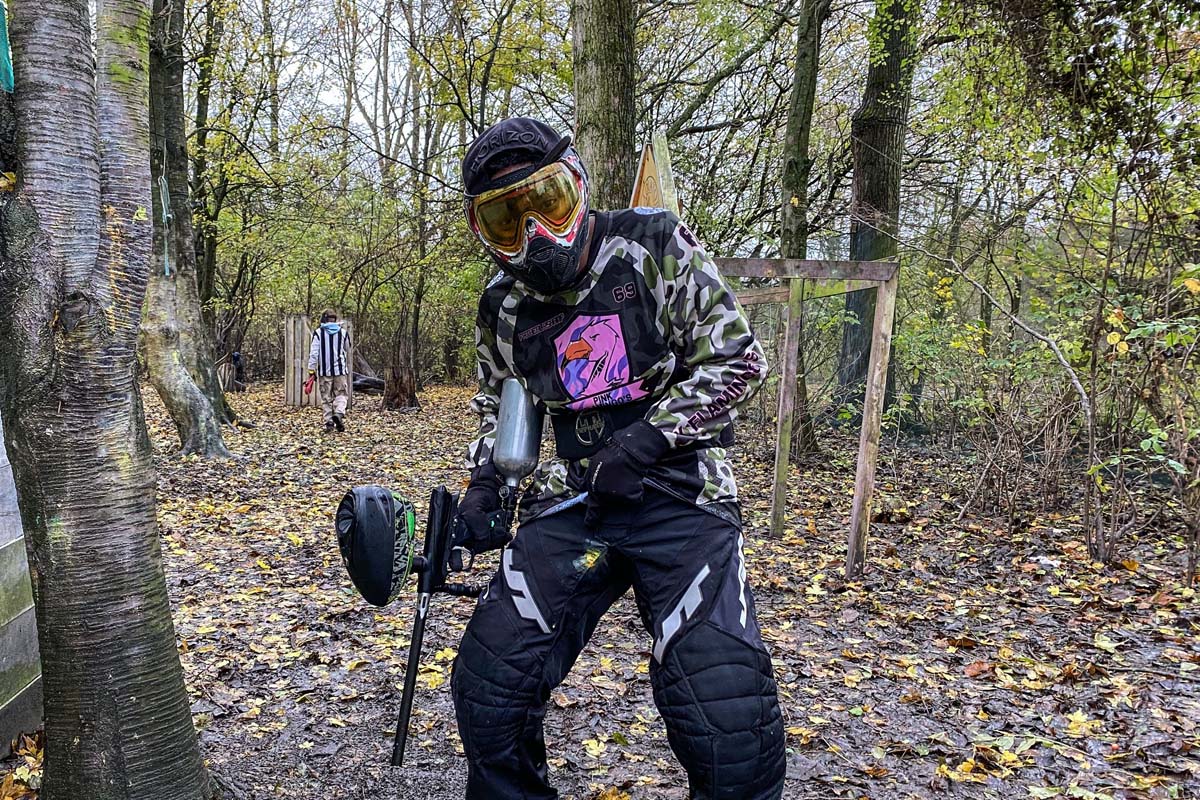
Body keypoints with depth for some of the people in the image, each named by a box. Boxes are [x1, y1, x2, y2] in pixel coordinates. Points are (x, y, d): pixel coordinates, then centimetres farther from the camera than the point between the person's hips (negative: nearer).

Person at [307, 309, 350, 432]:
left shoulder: (318, 333, -2)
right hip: (340, 369, 0)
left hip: (325, 371, 0)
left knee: (326, 397, 7)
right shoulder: (343, 332, 3)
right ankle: (339, 413, -17)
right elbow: (348, 350, 17)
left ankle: (328, 421, 4)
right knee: (341, 394, 7)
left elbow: (313, 352, -6)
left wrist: (311, 369, -3)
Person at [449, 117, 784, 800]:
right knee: (489, 682, 0)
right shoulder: (505, 307, 6)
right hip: (571, 502, 4)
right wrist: (486, 482, 7)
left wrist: (648, 438, -15)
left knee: (727, 713, -16)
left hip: (680, 495, -3)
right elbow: (500, 404, 23)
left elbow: (738, 361, -7)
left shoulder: (655, 249, -6)